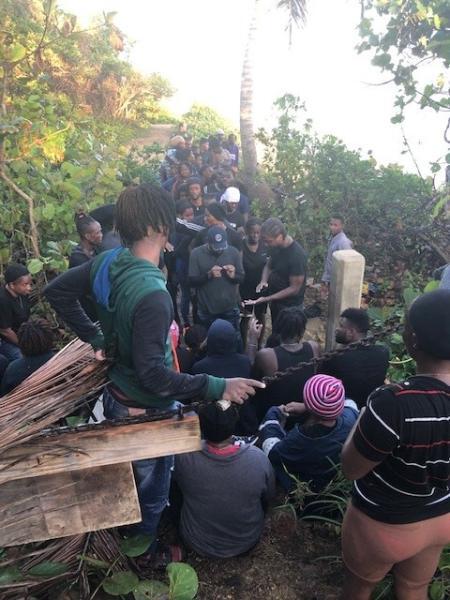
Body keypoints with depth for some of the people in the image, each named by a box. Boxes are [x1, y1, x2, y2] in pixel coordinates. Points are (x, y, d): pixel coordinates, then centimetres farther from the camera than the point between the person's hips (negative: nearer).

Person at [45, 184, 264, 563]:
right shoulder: (152, 295, -37)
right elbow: (152, 374, -37)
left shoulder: (107, 262, -11)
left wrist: (95, 338, 6)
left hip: (115, 394, 8)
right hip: (145, 409, -8)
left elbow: (57, 291, 3)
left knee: (126, 474, 34)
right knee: (152, 486, 21)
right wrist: (217, 387, -33)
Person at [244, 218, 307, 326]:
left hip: (290, 305, -7)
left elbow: (294, 288, -24)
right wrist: (264, 280, -14)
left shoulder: (297, 255, -29)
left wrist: (266, 299, -26)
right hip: (275, 300, 7)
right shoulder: (276, 246, -8)